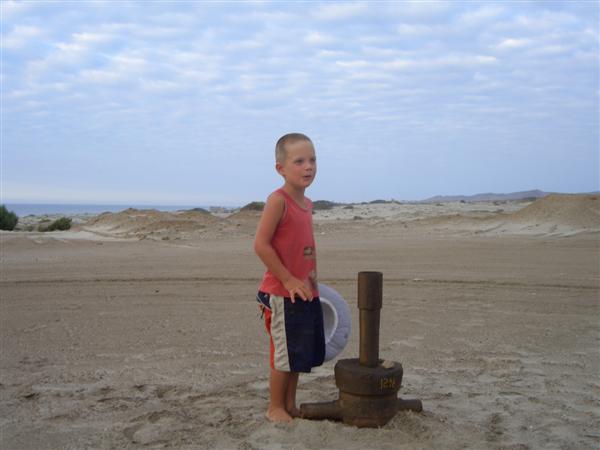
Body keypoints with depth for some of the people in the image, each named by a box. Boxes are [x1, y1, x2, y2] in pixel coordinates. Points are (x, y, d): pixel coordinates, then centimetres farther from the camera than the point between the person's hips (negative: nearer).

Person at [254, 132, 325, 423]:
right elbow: (261, 245, -21)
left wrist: (312, 276, 8)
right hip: (282, 294, -8)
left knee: (301, 354, 17)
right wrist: (288, 279, -20)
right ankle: (275, 407, 22)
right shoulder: (277, 200, -17)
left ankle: (290, 405, 32)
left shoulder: (306, 204, 10)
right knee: (284, 354, 4)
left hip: (306, 293, 8)